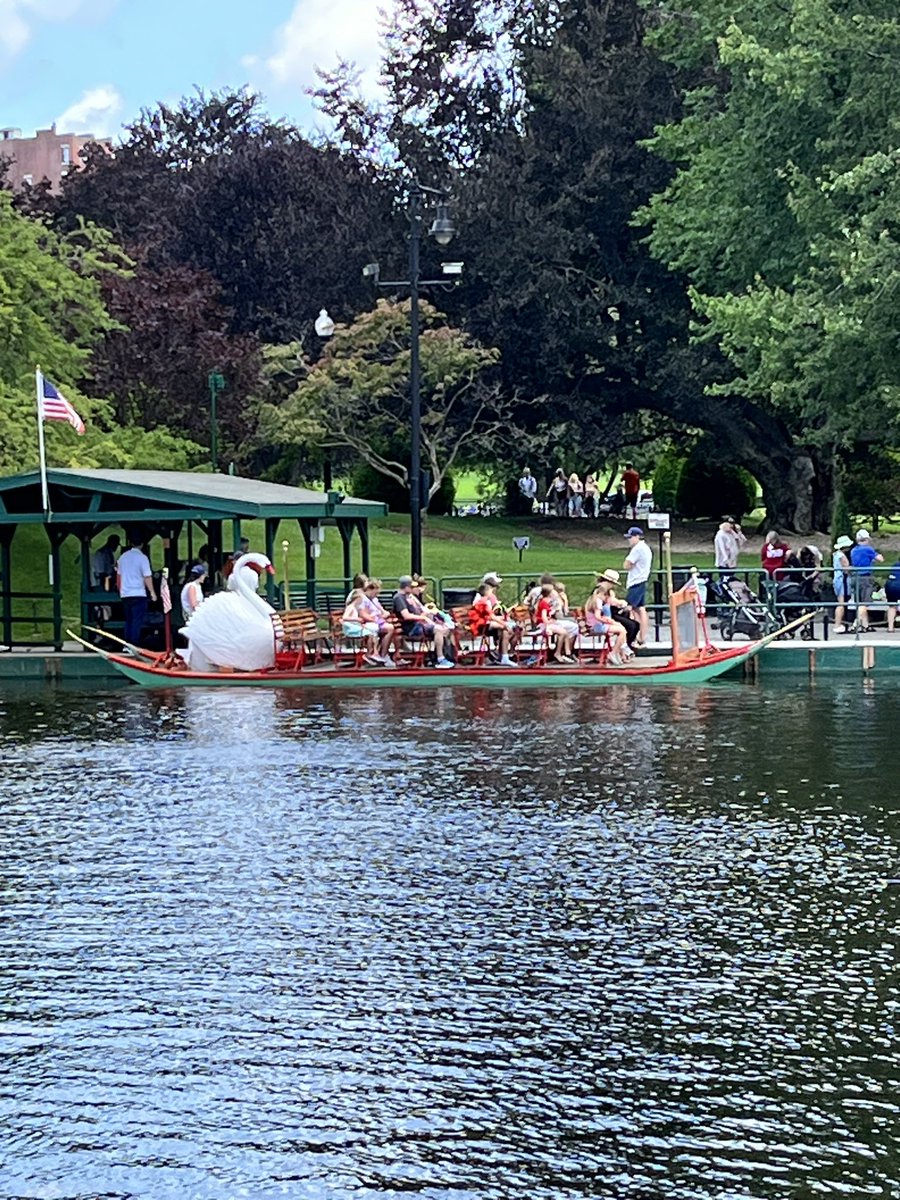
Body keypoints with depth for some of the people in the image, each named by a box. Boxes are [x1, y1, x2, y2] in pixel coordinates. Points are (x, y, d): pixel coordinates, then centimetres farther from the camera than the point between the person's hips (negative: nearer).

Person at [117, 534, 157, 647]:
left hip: (125, 594, 6)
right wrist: (152, 592, -6)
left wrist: (120, 589, 30)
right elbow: (147, 577, -12)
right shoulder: (142, 557, -9)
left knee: (128, 620, 14)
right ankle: (134, 645, -10)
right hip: (138, 594, -6)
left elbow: (119, 574, 18)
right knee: (137, 621, -5)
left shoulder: (123, 557, 9)